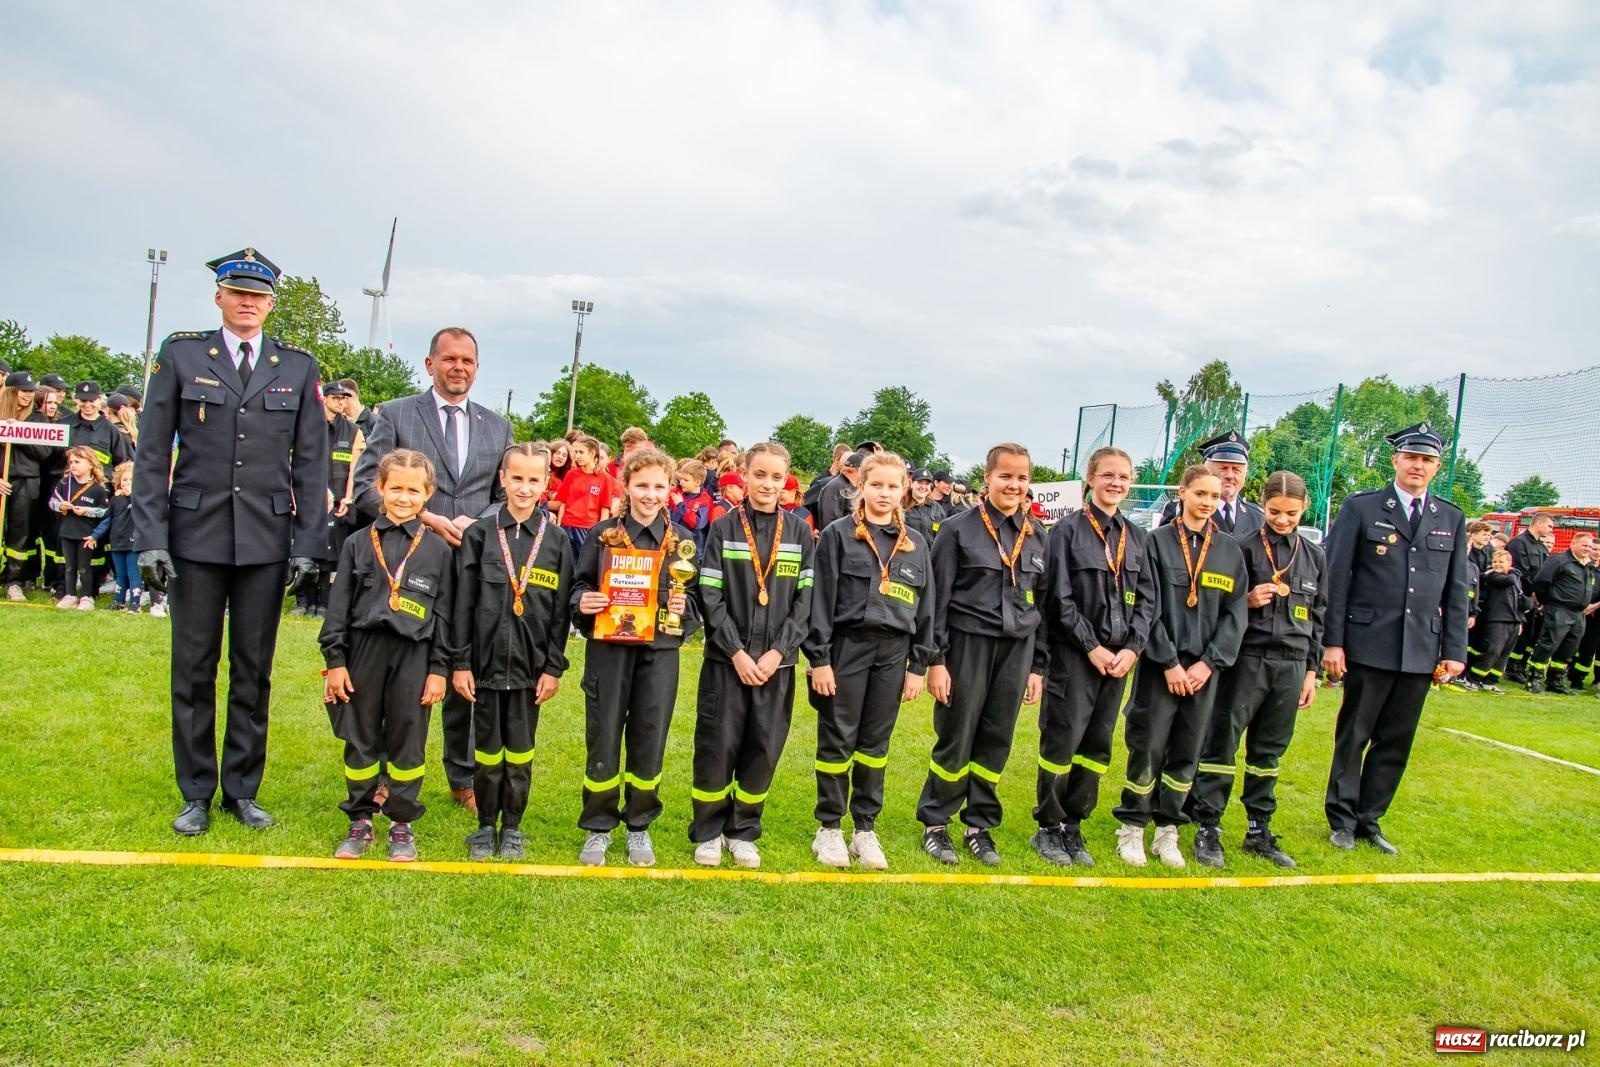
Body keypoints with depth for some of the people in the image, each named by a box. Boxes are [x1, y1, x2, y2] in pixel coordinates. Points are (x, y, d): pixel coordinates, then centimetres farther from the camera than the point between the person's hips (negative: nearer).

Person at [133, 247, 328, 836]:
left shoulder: (299, 367, 6)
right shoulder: (180, 355, 4)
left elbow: (311, 462, 5)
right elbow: (152, 454, 2)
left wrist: (307, 543, 0)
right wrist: (150, 538, -5)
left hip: (266, 539, 1)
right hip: (195, 535, 0)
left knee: (255, 670, 8)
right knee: (193, 669, 7)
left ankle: (242, 790, 21)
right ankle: (196, 794, 20)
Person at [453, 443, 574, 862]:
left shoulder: (556, 540, 0)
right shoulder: (479, 534, -1)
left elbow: (560, 610, 0)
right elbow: (463, 603, 0)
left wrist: (554, 667, -3)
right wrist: (461, 663, -3)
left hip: (531, 664, 0)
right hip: (486, 661, 0)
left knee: (520, 751, 10)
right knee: (487, 750, 10)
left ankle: (512, 828, 24)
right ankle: (485, 827, 25)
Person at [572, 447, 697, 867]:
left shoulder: (683, 541, 4)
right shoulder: (604, 536, 1)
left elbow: (697, 599, 9)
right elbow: (579, 587, 8)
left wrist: (683, 607, -13)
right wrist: (583, 601, -14)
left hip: (659, 652, 1)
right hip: (609, 651, 0)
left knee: (649, 741, 7)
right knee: (603, 739, 5)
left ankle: (639, 825, 25)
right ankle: (599, 826, 22)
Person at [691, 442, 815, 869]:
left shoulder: (801, 537, 6)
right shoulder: (723, 530, 0)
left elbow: (805, 601, 2)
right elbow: (710, 597, -5)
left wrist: (777, 652, -9)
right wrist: (737, 652, -12)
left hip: (777, 662, 2)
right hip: (726, 659, -2)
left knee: (764, 749, 6)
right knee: (718, 746, 1)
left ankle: (743, 831, 23)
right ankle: (708, 831, 19)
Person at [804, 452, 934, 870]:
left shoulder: (916, 543, 9)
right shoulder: (838, 534, -2)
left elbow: (925, 607, 10)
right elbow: (821, 599, -6)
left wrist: (918, 665, 6)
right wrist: (819, 658, -11)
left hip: (893, 651, 3)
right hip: (846, 647, -3)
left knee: (876, 742, 11)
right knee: (838, 740, 4)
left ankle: (866, 828, 23)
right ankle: (830, 827, 18)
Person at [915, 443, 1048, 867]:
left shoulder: (1036, 537, 8)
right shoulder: (959, 529, -5)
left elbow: (1045, 602, 12)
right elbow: (937, 598, -5)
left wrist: (1038, 666, 9)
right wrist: (936, 660, -9)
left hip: (1017, 649, 4)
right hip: (968, 644, -4)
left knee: (996, 742, 10)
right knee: (955, 739, 3)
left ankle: (979, 824, 24)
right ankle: (935, 823, 19)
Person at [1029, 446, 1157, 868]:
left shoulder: (1137, 538, 11)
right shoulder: (1068, 530, -4)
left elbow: (1147, 600, 8)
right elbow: (1060, 598, -9)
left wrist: (1131, 649, -5)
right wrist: (1092, 647, -13)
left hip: (1119, 656, 5)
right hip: (1073, 655, -5)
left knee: (1097, 745, 9)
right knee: (1063, 741, -1)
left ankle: (1073, 826, 21)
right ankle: (1048, 828, 14)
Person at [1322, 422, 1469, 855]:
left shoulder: (1452, 519, 10)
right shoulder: (1361, 507, -2)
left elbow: (1456, 590, 10)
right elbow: (1335, 577, -4)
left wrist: (1454, 650, 5)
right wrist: (1332, 641, -8)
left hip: (1421, 651, 4)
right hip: (1369, 645, -3)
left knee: (1396, 742, 10)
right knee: (1353, 736, 7)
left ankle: (1369, 819, 23)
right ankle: (1342, 819, 20)